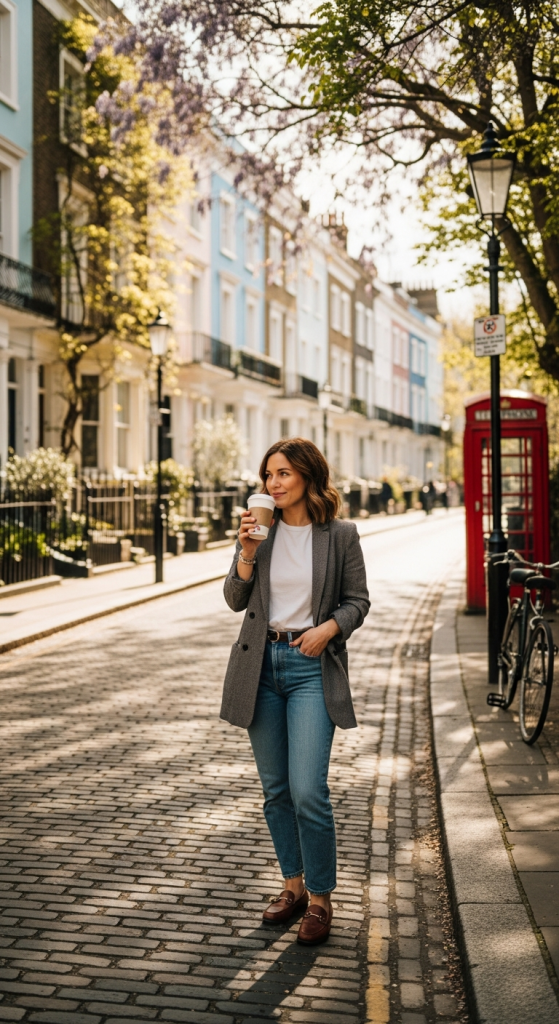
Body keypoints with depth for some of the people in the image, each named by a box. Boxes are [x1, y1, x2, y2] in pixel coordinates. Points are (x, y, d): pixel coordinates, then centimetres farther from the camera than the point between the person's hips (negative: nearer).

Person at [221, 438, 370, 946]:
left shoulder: (340, 534, -2)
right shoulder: (260, 530, 4)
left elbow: (358, 600, 3)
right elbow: (236, 599, 3)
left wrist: (329, 627, -15)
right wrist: (248, 552, -11)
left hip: (313, 667, -3)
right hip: (261, 665, 4)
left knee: (308, 792, -10)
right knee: (275, 789, 11)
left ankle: (320, 899, 7)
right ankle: (293, 885, 28)